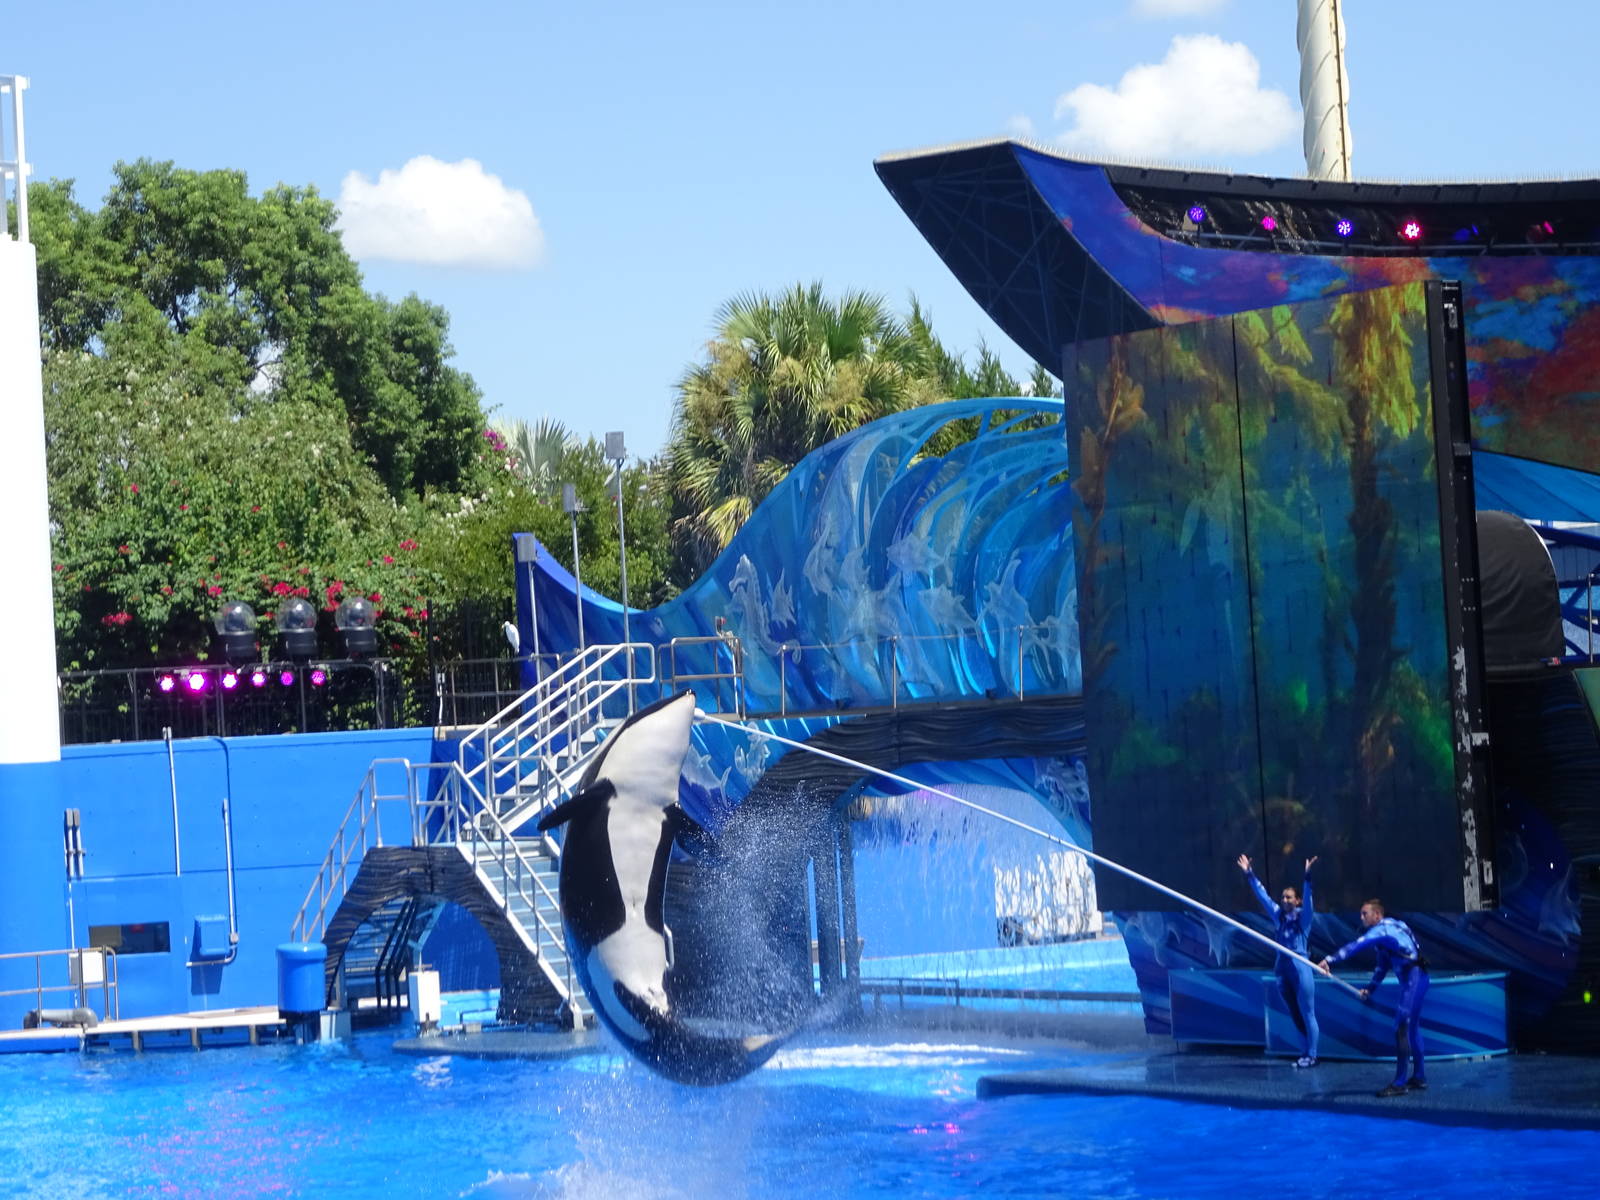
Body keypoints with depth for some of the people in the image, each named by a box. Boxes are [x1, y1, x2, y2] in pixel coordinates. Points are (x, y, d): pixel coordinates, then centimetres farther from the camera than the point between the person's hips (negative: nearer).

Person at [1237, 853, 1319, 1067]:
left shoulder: (1302, 917, -2)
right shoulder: (1279, 916, 11)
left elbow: (1307, 898, -17)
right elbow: (1262, 896, 14)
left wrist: (1307, 876, -31)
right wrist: (1249, 874, 13)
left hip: (1300, 969, -6)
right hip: (1282, 969, 6)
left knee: (1307, 1014, -2)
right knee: (1295, 1016, 9)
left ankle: (1311, 1055, 1)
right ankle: (1307, 1052, 15)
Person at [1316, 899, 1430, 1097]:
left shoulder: (1382, 929, -13)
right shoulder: (1385, 930, 19)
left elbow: (1357, 945, -26)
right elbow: (1383, 966, 28)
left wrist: (1330, 960, -32)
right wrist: (1371, 988, 25)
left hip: (1414, 977, -11)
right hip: (1410, 979, 11)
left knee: (1402, 1028, -12)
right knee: (1411, 1028, 16)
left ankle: (1400, 1083, -14)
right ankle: (1419, 1077, 25)